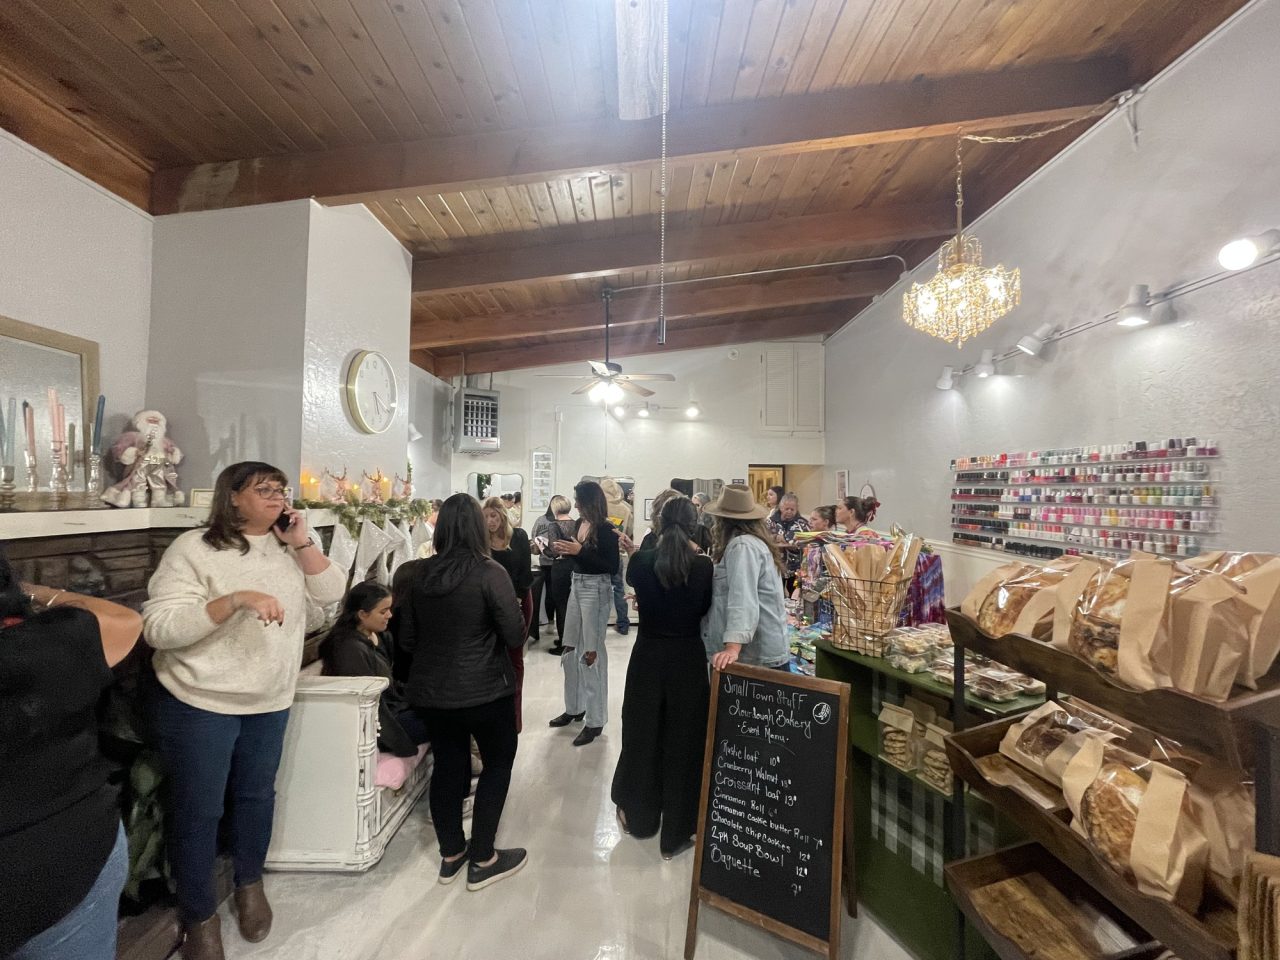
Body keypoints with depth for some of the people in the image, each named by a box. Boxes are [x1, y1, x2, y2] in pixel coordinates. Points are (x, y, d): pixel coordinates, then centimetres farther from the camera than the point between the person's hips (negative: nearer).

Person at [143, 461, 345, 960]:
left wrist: (303, 542, -14)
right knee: (197, 810, 10)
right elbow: (158, 628, -20)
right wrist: (236, 599, -33)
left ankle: (250, 883, 43)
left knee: (257, 796, 20)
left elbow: (331, 592, -5)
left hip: (269, 702, 5)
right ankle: (200, 916, 33)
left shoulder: (287, 548, 2)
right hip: (199, 704, -5)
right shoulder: (194, 548, -14)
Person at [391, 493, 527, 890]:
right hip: (485, 690, -5)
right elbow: (516, 637, -16)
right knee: (498, 763, 15)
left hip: (429, 690, 5)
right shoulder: (490, 573, -19)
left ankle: (451, 854, 36)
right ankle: (482, 861, 24)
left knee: (447, 766, 20)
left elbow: (405, 640, 5)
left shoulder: (417, 573, -3)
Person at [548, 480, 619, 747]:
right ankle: (574, 708, 34)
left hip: (596, 589, -8)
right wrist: (564, 550, -5)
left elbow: (612, 567, -19)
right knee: (570, 650, 16)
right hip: (577, 585, 8)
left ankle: (595, 720, 14)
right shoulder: (580, 523, 5)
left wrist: (579, 550, -22)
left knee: (592, 653, 0)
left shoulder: (606, 529, -16)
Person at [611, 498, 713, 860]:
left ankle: (638, 816, 39)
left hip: (648, 656, 1)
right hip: (688, 659, -1)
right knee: (683, 740, 14)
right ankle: (676, 833, 28)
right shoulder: (703, 565, -14)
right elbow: (705, 608, 1)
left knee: (642, 734, 20)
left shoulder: (641, 561, -11)